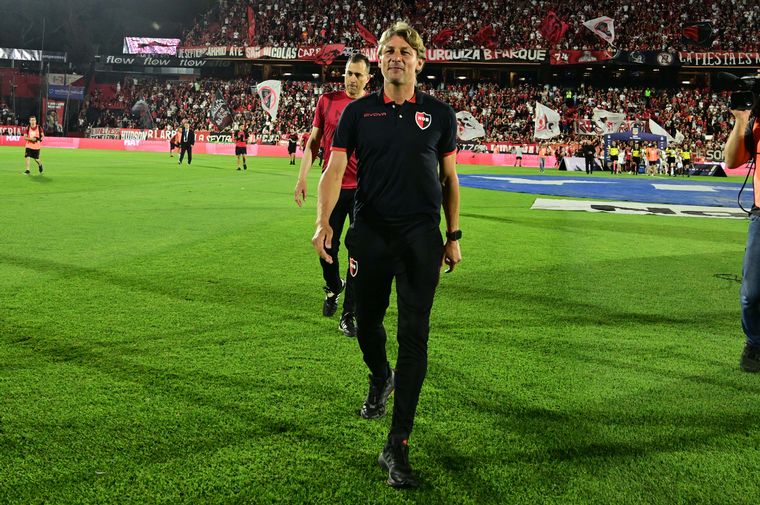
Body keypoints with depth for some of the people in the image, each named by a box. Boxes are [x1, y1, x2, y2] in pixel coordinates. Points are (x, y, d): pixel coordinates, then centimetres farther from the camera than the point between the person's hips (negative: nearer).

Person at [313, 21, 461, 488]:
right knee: (368, 323, 14)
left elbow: (449, 178, 11)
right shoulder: (358, 112, 4)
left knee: (414, 338, -5)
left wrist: (454, 235, 8)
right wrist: (324, 223, -19)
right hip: (370, 234, 1)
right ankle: (380, 379, 50)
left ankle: (398, 447, 0)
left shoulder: (439, 115, 5)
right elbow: (335, 169, -4)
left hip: (421, 237, -1)